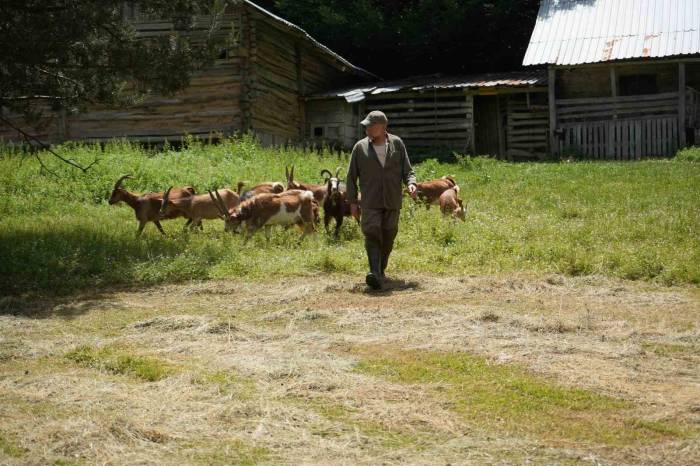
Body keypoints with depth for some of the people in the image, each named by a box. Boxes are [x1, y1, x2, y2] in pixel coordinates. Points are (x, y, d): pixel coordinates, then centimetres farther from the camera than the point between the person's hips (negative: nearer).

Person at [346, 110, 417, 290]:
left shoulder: (397, 144, 3)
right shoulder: (360, 147, 1)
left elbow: (407, 170, 6)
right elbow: (352, 176, 7)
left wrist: (411, 183, -16)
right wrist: (352, 202, 3)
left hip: (392, 202, 2)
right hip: (370, 202, -2)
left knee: (388, 238, 8)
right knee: (372, 235, -17)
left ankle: (380, 271, 26)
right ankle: (375, 275, -29)